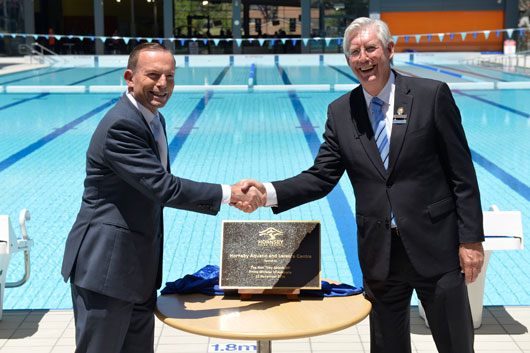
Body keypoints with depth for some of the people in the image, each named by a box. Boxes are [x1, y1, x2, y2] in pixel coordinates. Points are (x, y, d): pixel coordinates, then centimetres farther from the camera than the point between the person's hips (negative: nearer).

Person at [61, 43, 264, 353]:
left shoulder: (154, 120, 10)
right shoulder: (121, 126, -22)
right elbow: (163, 187, -25)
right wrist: (228, 193, -20)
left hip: (140, 266, 10)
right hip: (106, 265, -9)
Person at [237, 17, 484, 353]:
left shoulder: (432, 95, -6)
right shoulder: (340, 112, 3)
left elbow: (462, 173, -6)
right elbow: (322, 177, 0)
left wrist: (471, 238, -8)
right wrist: (269, 192, -16)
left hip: (435, 247, -2)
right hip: (379, 254, 3)